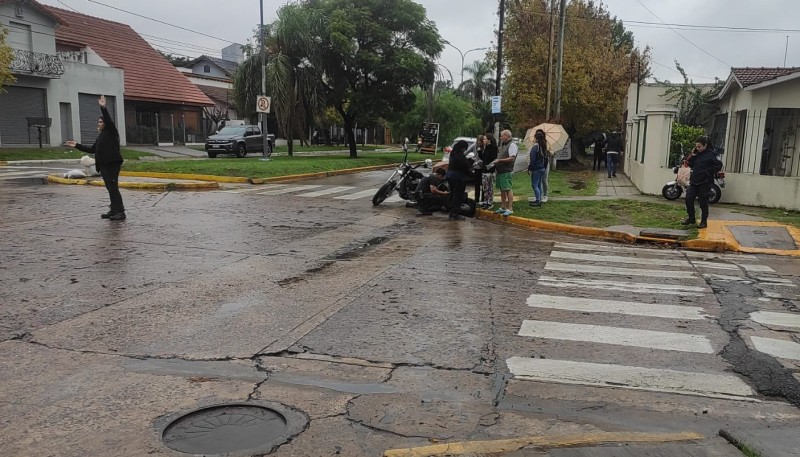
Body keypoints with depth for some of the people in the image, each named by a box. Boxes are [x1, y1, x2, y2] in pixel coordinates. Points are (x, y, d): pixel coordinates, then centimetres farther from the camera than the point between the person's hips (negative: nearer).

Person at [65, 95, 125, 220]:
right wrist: (77, 145, 26)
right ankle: (113, 211, 15)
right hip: (104, 165, 9)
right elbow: (92, 149, 25)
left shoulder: (112, 132, -2)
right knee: (110, 188, 10)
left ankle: (120, 212, -10)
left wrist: (103, 108, -27)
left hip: (112, 164, -9)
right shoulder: (101, 136, 21)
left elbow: (109, 121, -21)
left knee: (113, 188, -11)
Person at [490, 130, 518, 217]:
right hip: (500, 170, 9)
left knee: (508, 189, -9)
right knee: (502, 190, 15)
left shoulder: (512, 145, -11)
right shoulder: (502, 144, 17)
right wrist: (496, 161, 9)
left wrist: (499, 160, -19)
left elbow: (512, 158, -19)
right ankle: (503, 207, 23)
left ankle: (510, 209, -7)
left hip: (507, 171, -9)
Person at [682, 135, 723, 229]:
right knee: (689, 198, 1)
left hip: (705, 182, -6)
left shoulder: (710, 155, -10)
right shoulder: (697, 154, 9)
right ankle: (691, 218, 16)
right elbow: (691, 165, 14)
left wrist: (708, 172, -15)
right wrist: (692, 156, 1)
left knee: (703, 202, 2)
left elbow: (719, 165, -12)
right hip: (694, 181, 6)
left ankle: (704, 221, 14)